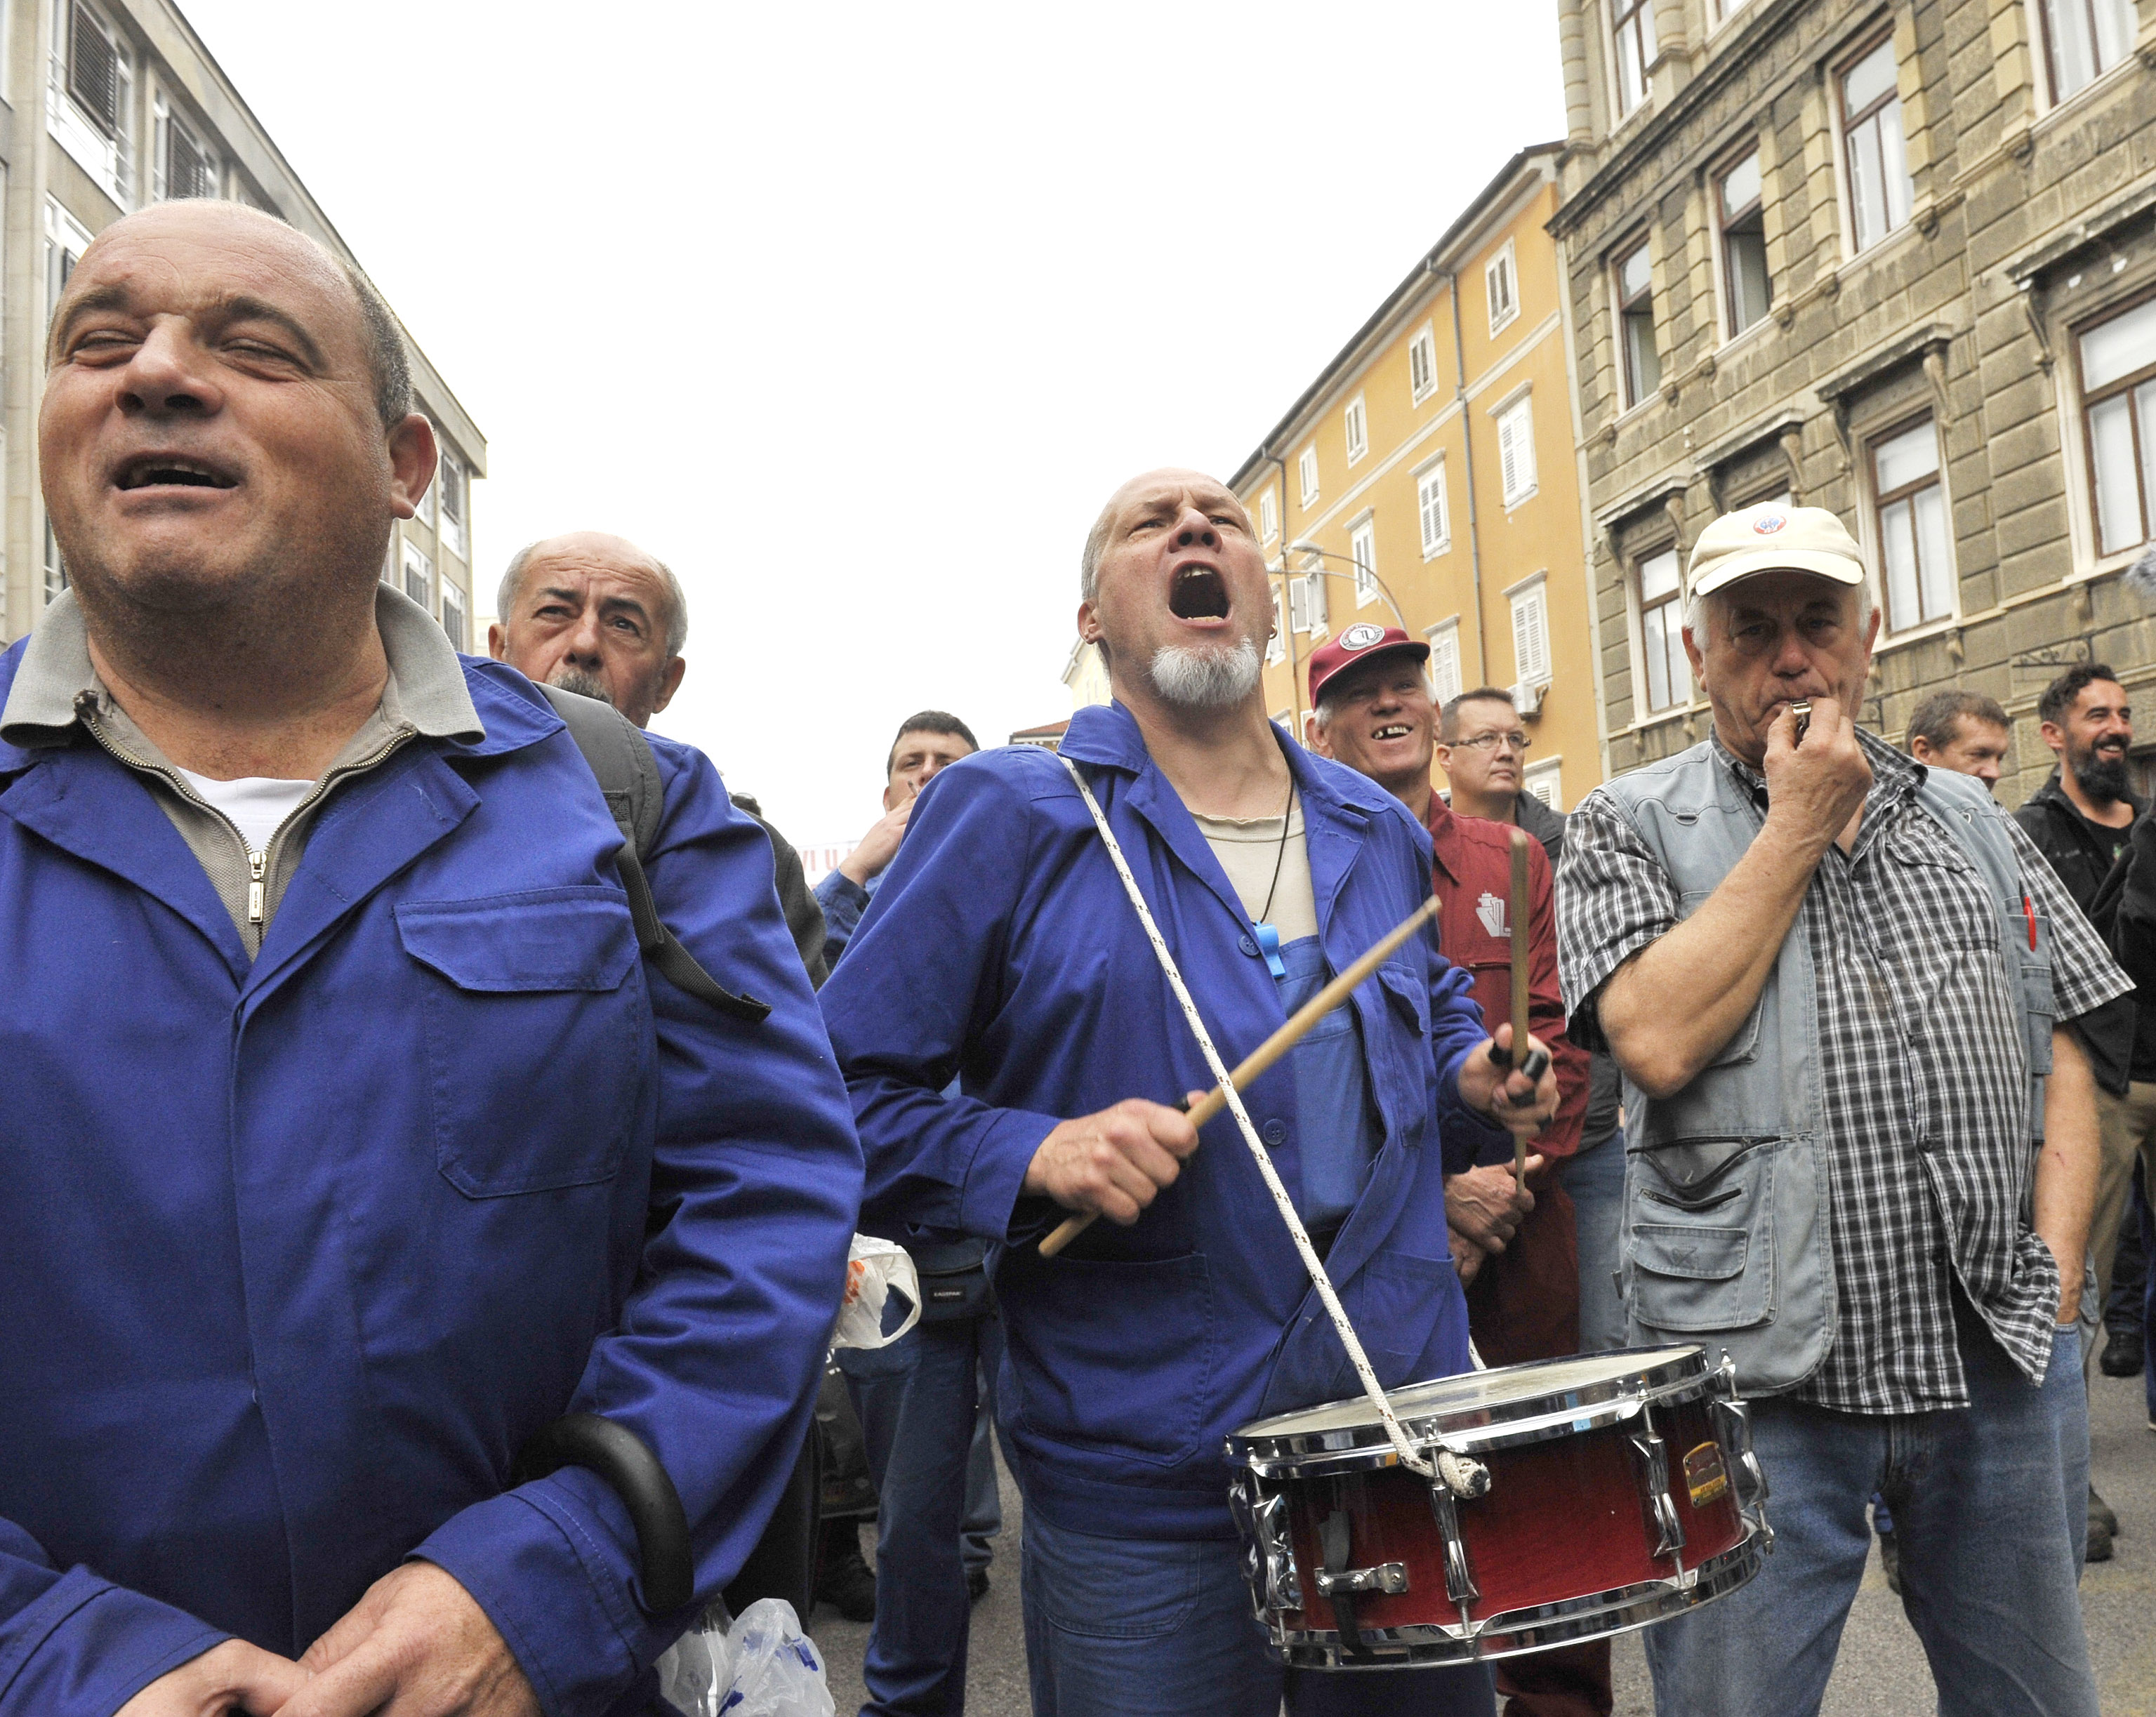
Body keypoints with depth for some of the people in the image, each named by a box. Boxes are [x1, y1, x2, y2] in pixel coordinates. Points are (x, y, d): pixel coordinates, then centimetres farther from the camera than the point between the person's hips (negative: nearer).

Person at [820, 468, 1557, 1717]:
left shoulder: (1379, 831, 9)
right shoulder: (1005, 814, -8)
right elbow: (849, 1090, -8)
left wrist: (1477, 1087, 5)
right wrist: (1033, 1157, -23)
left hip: (1413, 1430, 5)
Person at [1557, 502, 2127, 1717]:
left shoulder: (1972, 823, 13)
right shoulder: (1629, 828, 0)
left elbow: (2064, 1058, 12)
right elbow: (1657, 1040, -16)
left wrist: (2055, 1280, 0)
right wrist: (1797, 828, -9)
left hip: (2004, 1357, 4)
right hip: (1758, 1374, -4)